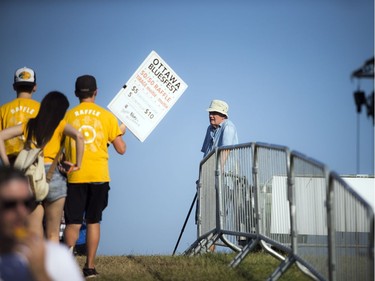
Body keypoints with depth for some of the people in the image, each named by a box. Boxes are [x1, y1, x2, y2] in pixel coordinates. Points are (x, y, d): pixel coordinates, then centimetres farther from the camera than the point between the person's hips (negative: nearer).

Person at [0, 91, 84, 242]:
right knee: (53, 233, 8)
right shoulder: (60, 125, 5)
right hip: (53, 177, -2)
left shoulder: (29, 125, 14)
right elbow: (78, 136, -14)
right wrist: (78, 163, -5)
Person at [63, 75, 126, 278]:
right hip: (99, 176, 0)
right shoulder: (107, 116, 0)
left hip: (75, 177, 0)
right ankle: (90, 267, 10)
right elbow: (121, 149, 2)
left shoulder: (67, 116, 0)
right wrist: (121, 132, 21)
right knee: (93, 221, 10)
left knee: (73, 223, 2)